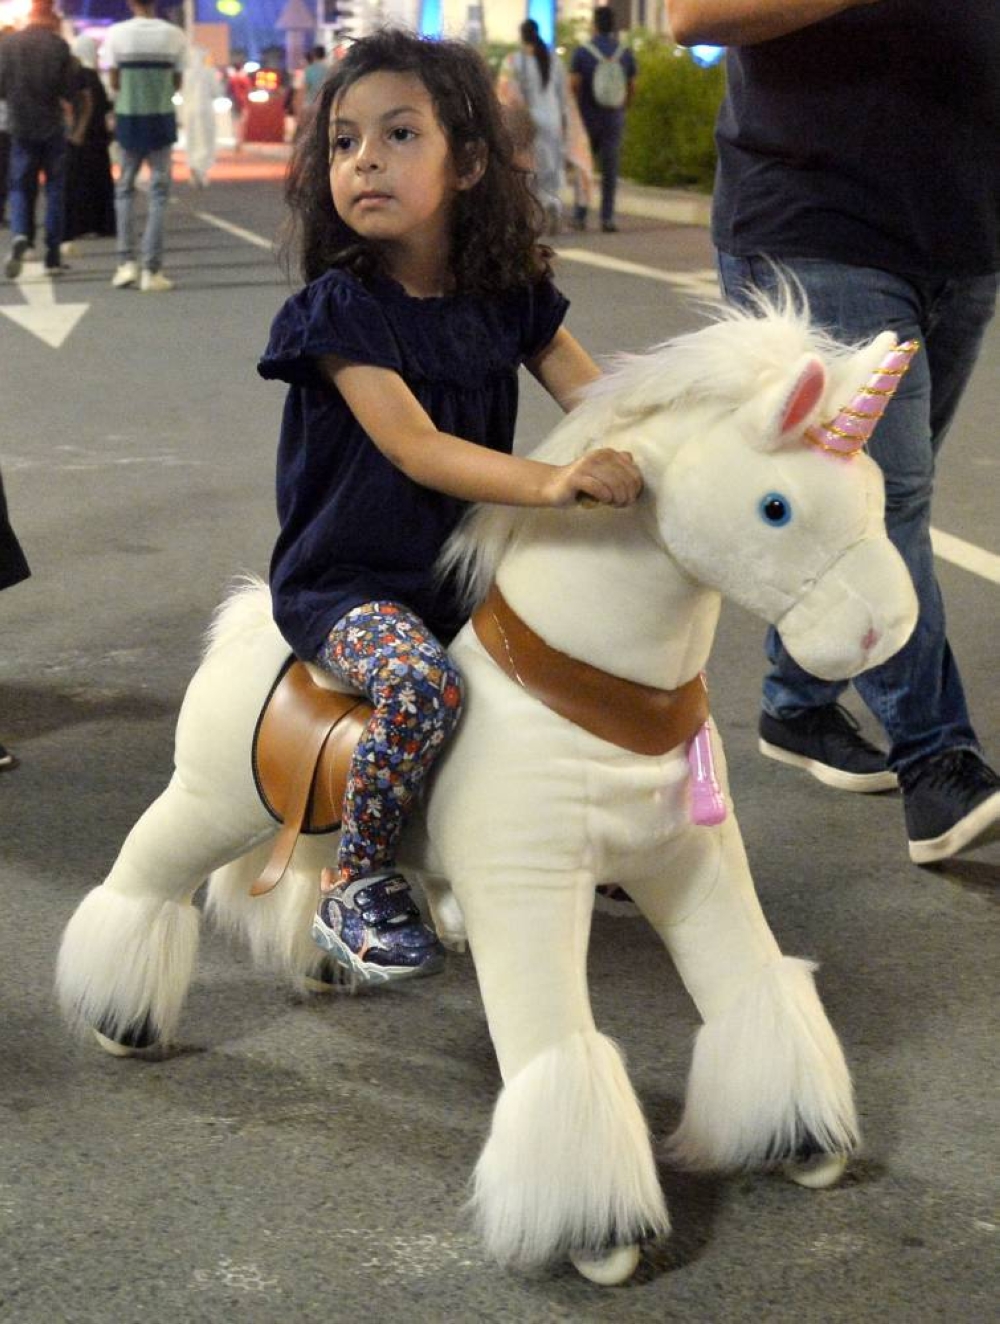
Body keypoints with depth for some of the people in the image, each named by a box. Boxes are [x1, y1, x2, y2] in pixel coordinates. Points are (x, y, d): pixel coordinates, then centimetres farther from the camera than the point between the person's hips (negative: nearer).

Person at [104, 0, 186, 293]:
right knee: (159, 193, 4)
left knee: (124, 189, 15)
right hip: (161, 117, 0)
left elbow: (114, 82, -2)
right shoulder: (174, 35, -1)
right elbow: (177, 82, 4)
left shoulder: (116, 33, -4)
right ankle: (151, 270, 0)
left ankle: (126, 262, 6)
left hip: (128, 117, 0)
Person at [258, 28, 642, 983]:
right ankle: (356, 887, -11)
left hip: (474, 565, 6)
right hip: (348, 583, -6)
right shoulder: (340, 310, -15)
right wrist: (550, 482, -41)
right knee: (421, 687, -33)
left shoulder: (511, 299, 2)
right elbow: (415, 447, -26)